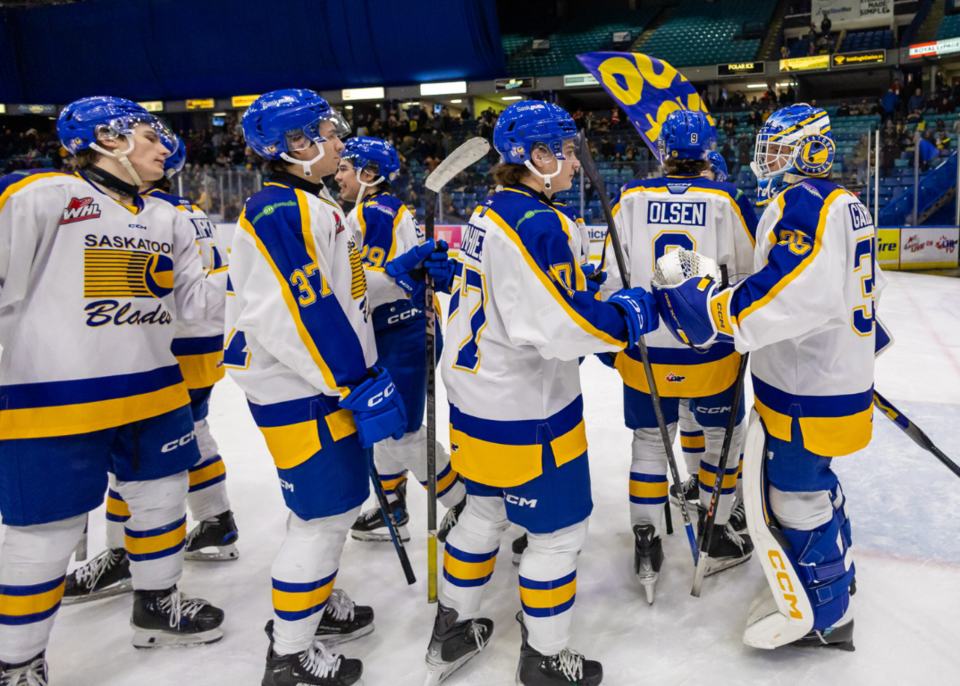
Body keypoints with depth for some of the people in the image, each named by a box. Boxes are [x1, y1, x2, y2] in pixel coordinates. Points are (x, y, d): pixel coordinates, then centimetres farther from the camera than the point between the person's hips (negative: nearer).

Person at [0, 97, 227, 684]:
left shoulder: (166, 219, 14)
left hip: (153, 394, 7)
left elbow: (190, 299, 12)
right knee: (47, 533, 3)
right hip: (53, 403, -7)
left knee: (162, 499, 18)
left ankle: (157, 609, 41)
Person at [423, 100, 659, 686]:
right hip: (524, 412, -10)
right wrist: (630, 314, -11)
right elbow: (562, 324, -27)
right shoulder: (538, 225, -22)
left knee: (486, 510, 24)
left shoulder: (489, 215, 9)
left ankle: (452, 633, 39)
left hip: (478, 393, 10)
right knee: (560, 530, 8)